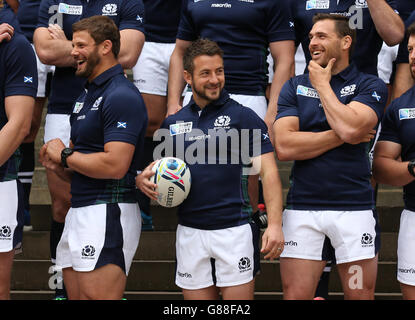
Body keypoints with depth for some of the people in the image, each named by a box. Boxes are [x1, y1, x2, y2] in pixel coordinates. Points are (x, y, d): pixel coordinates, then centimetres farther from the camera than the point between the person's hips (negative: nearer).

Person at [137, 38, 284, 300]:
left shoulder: (243, 117, -1)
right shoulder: (173, 123, 12)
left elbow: (268, 172, -6)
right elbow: (160, 167, 22)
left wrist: (275, 224, -18)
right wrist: (143, 179, -3)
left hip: (234, 229, -4)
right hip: (190, 233, 4)